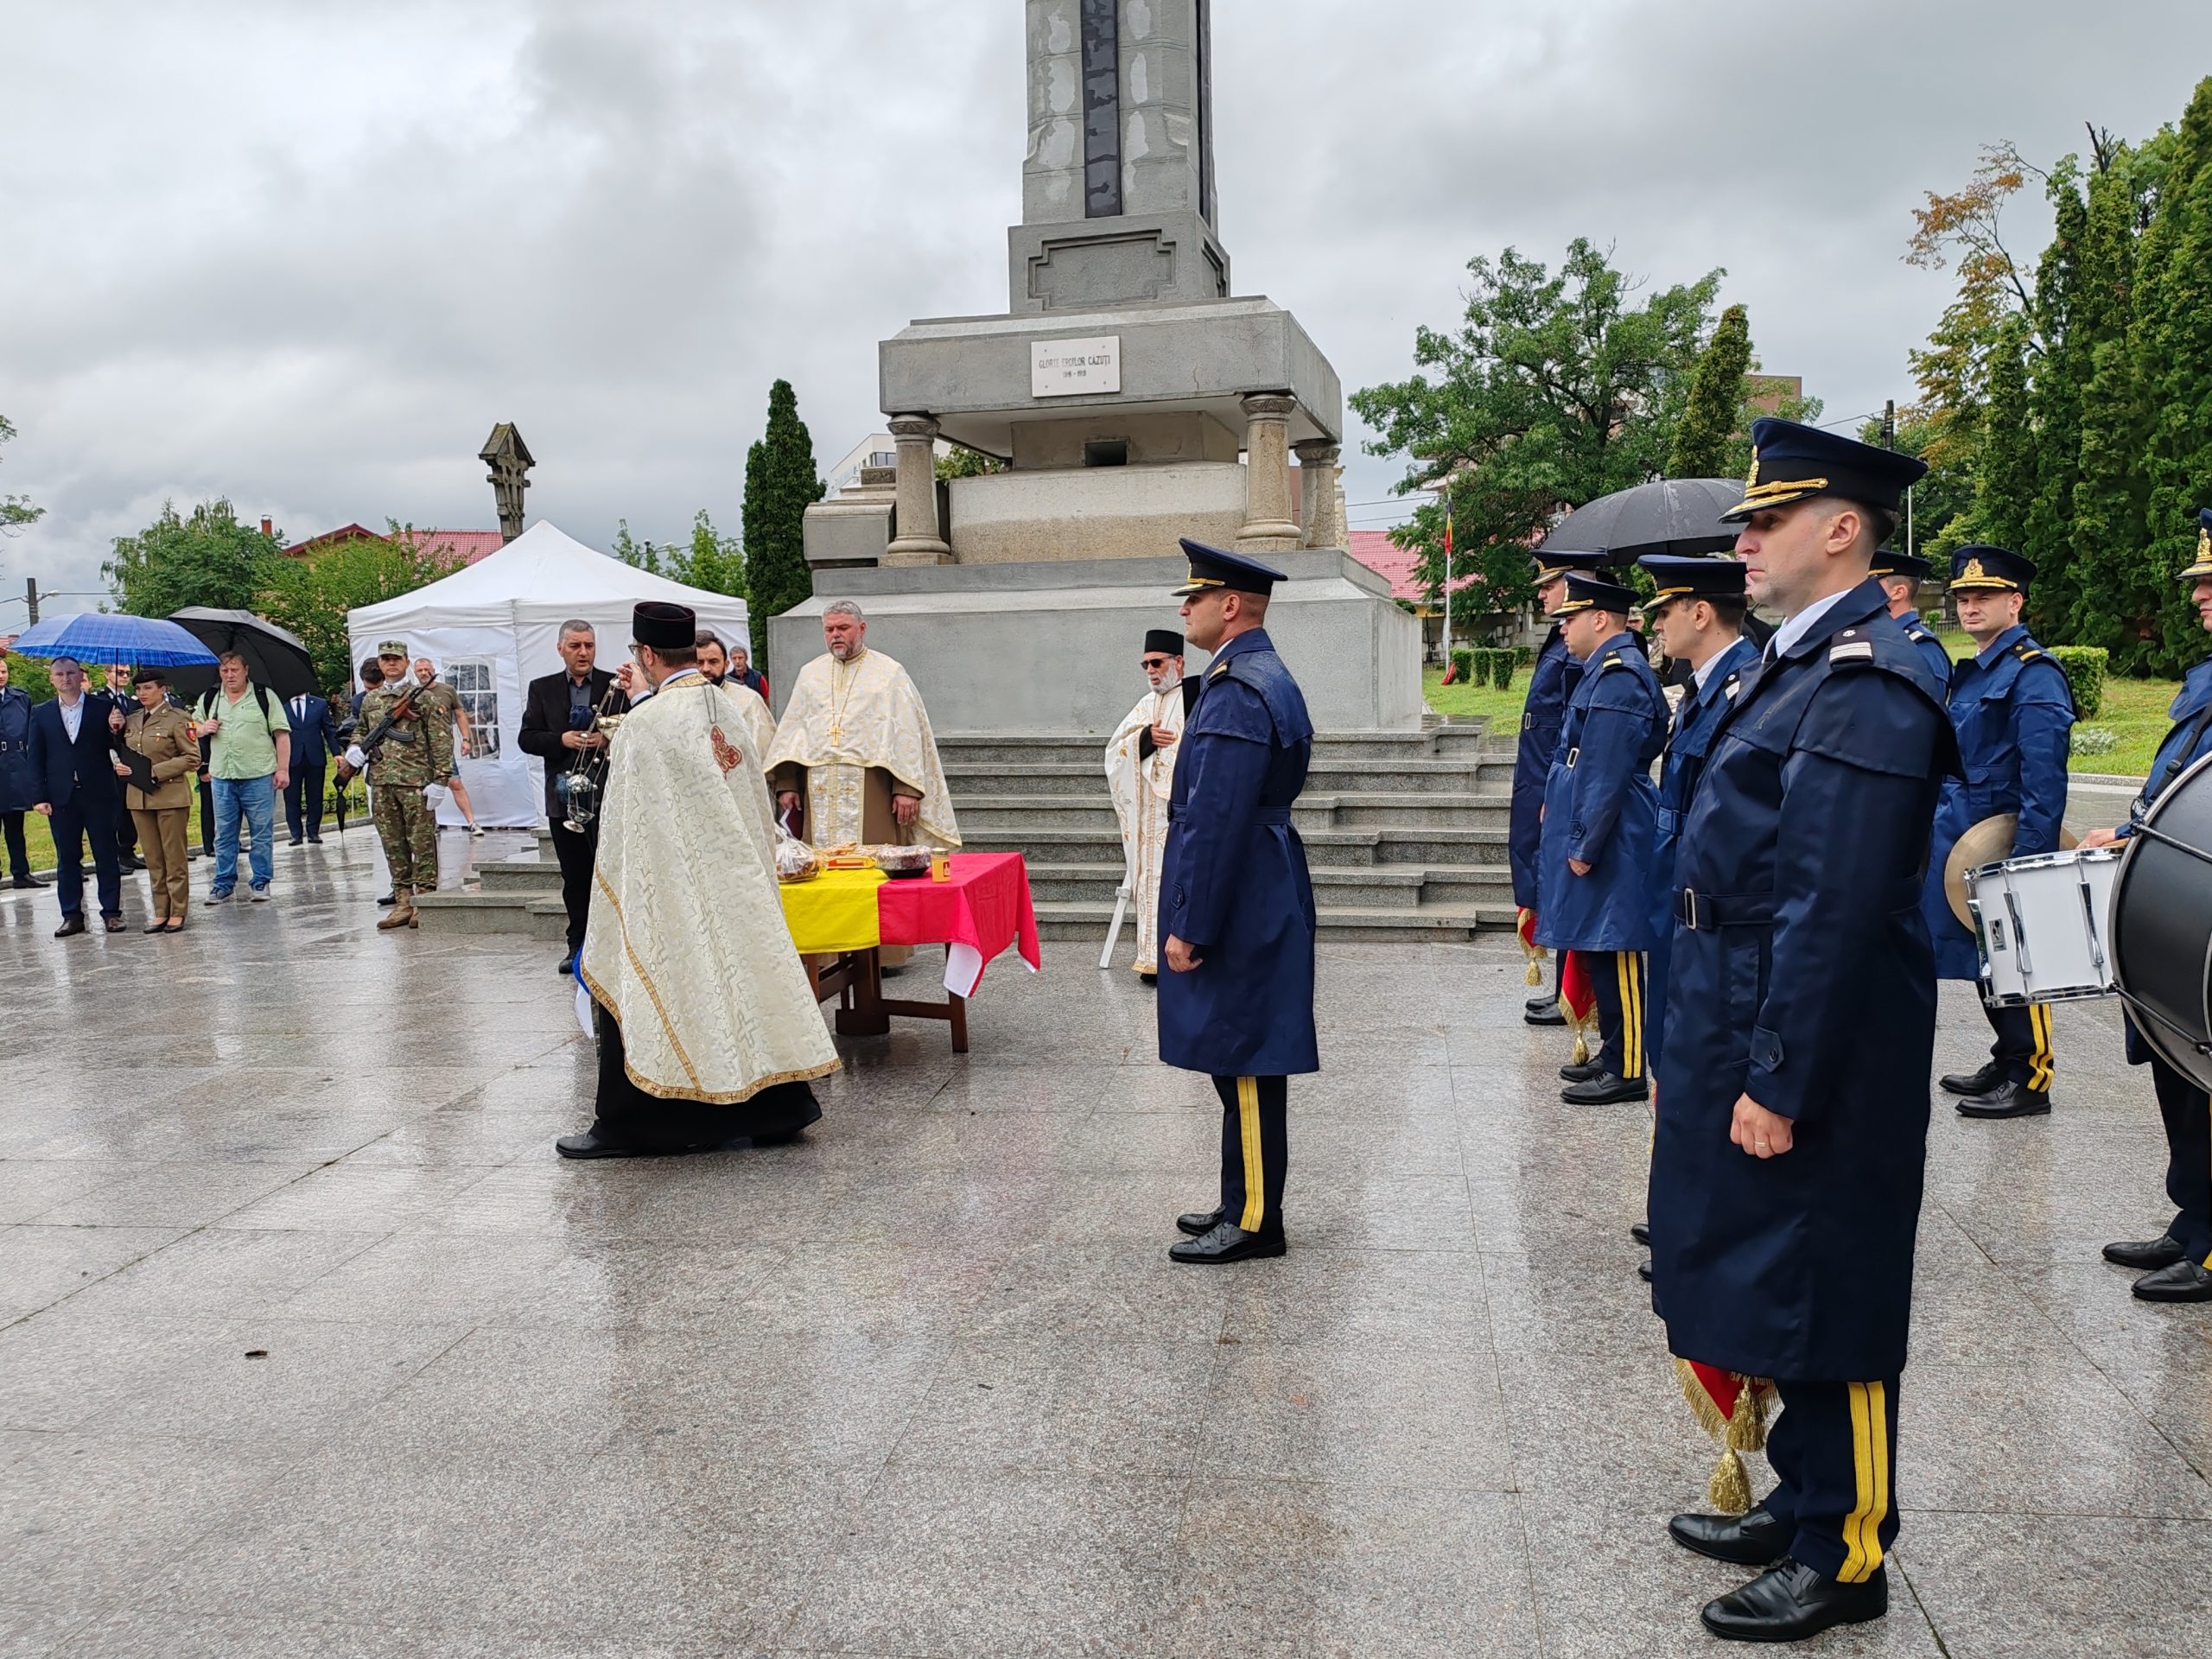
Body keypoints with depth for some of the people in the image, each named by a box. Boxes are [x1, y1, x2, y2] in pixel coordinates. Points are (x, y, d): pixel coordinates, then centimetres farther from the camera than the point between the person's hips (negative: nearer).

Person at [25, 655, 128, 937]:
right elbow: (36, 759, 6)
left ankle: (111, 912, 10)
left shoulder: (104, 708, 2)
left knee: (106, 856, 3)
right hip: (61, 797, 2)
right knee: (67, 858, 7)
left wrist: (117, 730, -19)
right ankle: (72, 916, 13)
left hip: (98, 794, -2)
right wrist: (39, 797, -1)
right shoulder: (41, 714, 8)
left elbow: (118, 749, 2)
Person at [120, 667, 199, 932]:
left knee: (174, 857, 1)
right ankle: (160, 912, 16)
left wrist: (155, 772, -16)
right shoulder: (130, 720, 11)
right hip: (138, 797, 6)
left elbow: (192, 759, -11)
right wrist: (123, 767, -2)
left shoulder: (178, 718, -7)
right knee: (153, 859, 9)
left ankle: (177, 913, 7)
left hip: (171, 796, -6)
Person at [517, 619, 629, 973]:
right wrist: (562, 740, -12)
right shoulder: (542, 689, 10)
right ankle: (579, 946, 17)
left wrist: (608, 740, -17)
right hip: (564, 795, 3)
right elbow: (526, 738, 5)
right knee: (574, 877, 10)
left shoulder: (616, 686, 2)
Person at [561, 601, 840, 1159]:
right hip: (737, 882, 7)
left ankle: (625, 1126, 13)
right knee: (741, 978, 13)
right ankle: (775, 1107, 18)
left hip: (670, 890, -7)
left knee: (644, 990, 4)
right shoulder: (733, 709, 3)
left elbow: (627, 832, -13)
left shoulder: (646, 724, -17)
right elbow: (759, 807, 11)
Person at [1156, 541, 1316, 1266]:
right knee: (1243, 1065, 17)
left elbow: (1218, 821, -23)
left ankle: (1254, 1222, 9)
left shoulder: (1237, 694, -19)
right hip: (1256, 900, 11)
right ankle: (1245, 1203, 27)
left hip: (1237, 907, -11)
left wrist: (1189, 928, -20)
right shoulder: (1264, 676, 15)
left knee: (1245, 1067, -1)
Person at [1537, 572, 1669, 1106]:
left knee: (1612, 956, -4)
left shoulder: (1618, 678, -17)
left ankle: (1627, 1071, 3)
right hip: (1591, 837, 10)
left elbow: (1607, 777, -21)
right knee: (1600, 956, 15)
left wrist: (1585, 849, -19)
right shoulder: (1607, 670, 15)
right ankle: (1613, 1055, 25)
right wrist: (1555, 804, 19)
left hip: (1608, 848, -10)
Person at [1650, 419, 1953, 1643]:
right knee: (1769, 1292, 20)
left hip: (1810, 1051, -10)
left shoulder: (1863, 686, -19)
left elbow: (1834, 908, -24)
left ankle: (1844, 1556, 20)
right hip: (1746, 1025, 10)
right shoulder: (1799, 662, 12)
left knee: (1821, 1309, 4)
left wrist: (1779, 1081, -22)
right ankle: (1803, 1505, 36)